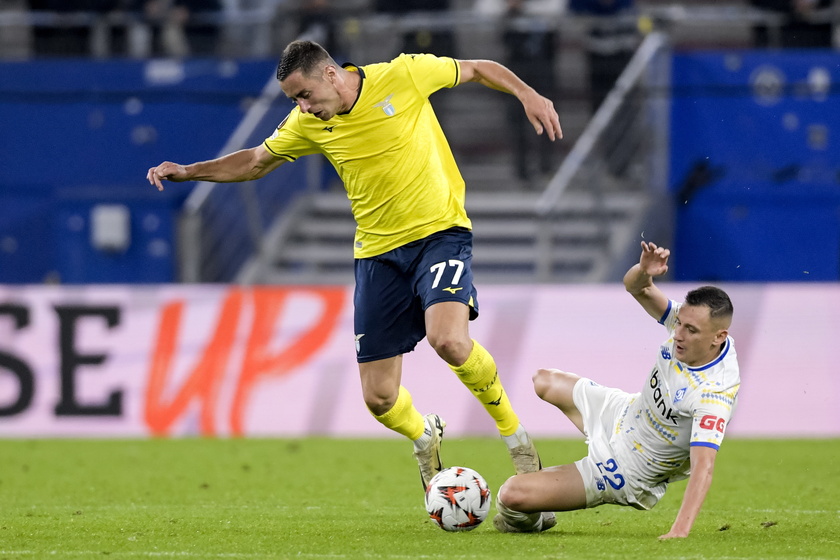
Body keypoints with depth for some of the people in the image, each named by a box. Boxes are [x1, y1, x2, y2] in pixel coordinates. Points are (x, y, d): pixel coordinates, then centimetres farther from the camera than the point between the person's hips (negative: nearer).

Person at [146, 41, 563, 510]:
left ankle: (515, 434, -7)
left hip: (440, 231, -4)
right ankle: (425, 440, 34)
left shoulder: (404, 76, -10)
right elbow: (256, 162, 16)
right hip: (378, 253, 4)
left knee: (449, 339, -31)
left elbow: (477, 69, 3)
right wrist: (187, 172, 8)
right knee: (379, 398, -2)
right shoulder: (309, 124, 1)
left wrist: (527, 94, -12)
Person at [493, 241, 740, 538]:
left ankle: (530, 522, 24)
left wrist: (680, 531, -57)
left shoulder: (715, 394, -40)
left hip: (626, 477, -9)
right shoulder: (690, 319, -19)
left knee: (511, 495, -14)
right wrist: (644, 271, -33)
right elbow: (634, 286, -9)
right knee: (543, 382, 33)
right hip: (623, 413, 9)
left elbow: (703, 467, -46)